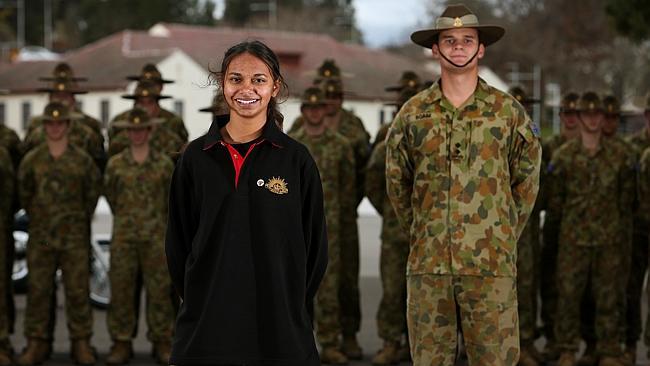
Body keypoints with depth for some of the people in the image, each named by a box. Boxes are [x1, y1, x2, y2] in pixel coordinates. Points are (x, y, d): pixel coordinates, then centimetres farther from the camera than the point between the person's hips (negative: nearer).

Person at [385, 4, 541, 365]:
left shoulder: (508, 111, 5)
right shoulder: (413, 113, 7)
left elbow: (526, 180, 12)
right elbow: (396, 183, 16)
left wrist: (504, 235, 12)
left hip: (491, 264, -1)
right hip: (428, 264, 1)